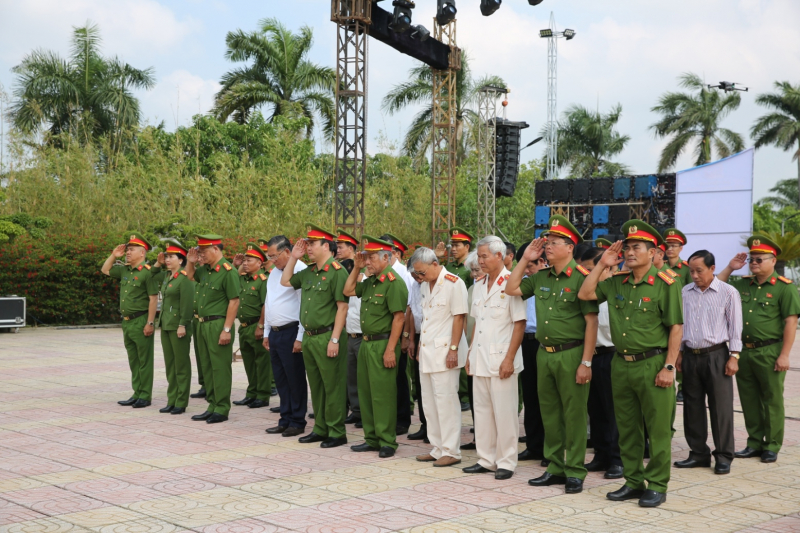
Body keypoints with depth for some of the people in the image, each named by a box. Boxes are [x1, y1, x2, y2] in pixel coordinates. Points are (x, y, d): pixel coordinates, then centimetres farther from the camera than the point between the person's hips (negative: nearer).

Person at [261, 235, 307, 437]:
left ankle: (297, 422, 9)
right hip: (274, 333, 9)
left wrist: (300, 337, -18)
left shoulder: (300, 270, -14)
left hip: (291, 333, -9)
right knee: (280, 380, 13)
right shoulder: (274, 273, 15)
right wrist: (266, 333, 19)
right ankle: (285, 420, 21)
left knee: (295, 380, 0)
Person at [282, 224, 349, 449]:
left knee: (333, 387, -1)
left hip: (326, 337, -8)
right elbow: (285, 281, 26)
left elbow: (342, 307, -17)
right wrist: (294, 257, 13)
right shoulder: (309, 273, 12)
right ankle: (320, 429, 25)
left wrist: (334, 340, -20)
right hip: (309, 338, 8)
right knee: (316, 386, 15)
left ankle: (337, 432, 7)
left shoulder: (337, 272, -12)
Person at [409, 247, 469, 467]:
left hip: (444, 351, -8)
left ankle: (451, 451, 1)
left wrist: (454, 349, -16)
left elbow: (459, 317, -12)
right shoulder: (425, 286, 14)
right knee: (430, 401, 10)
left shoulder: (454, 284, -10)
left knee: (445, 400, -6)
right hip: (427, 351, 8)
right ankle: (437, 448, 18)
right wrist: (420, 347, 17)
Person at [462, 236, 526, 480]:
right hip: (480, 359, 7)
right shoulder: (480, 286, 13)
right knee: (482, 411, 11)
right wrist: (470, 353, 14)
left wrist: (509, 359, -16)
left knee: (504, 413, -1)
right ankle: (486, 459, 21)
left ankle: (506, 462, 9)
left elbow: (520, 324, -12)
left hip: (501, 359, -7)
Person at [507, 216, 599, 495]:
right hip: (544, 354, 7)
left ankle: (575, 472, 10)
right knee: (549, 413, 13)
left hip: (571, 354, -7)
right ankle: (555, 468, 23)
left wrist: (586, 363, -16)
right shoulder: (541, 277, 10)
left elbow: (591, 322, -13)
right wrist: (525, 259, 9)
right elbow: (511, 289, 19)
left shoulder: (580, 278, -10)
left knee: (574, 414, 1)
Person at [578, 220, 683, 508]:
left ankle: (657, 486, 12)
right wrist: (602, 264, 3)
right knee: (627, 428, 13)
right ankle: (633, 482, 24)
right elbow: (584, 294, 7)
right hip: (621, 365, 6)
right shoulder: (616, 282, 9)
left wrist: (669, 367, -13)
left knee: (658, 429, 1)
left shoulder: (665, 284, -7)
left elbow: (676, 328, -8)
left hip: (652, 364, -6)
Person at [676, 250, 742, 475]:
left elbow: (735, 327, -3)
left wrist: (734, 356, -8)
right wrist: (679, 353, 10)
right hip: (691, 356, 4)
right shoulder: (685, 293, 8)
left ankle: (723, 456, 7)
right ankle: (698, 453, 19)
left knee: (721, 407, -2)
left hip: (716, 355, -4)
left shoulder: (728, 293, -4)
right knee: (692, 405, 8)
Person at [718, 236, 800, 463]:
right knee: (749, 400, 11)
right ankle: (755, 443, 22)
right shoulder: (743, 284, 11)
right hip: (743, 351, 6)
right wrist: (730, 268, 7)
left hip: (769, 352, -6)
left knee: (772, 401, 3)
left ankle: (772, 446, 12)